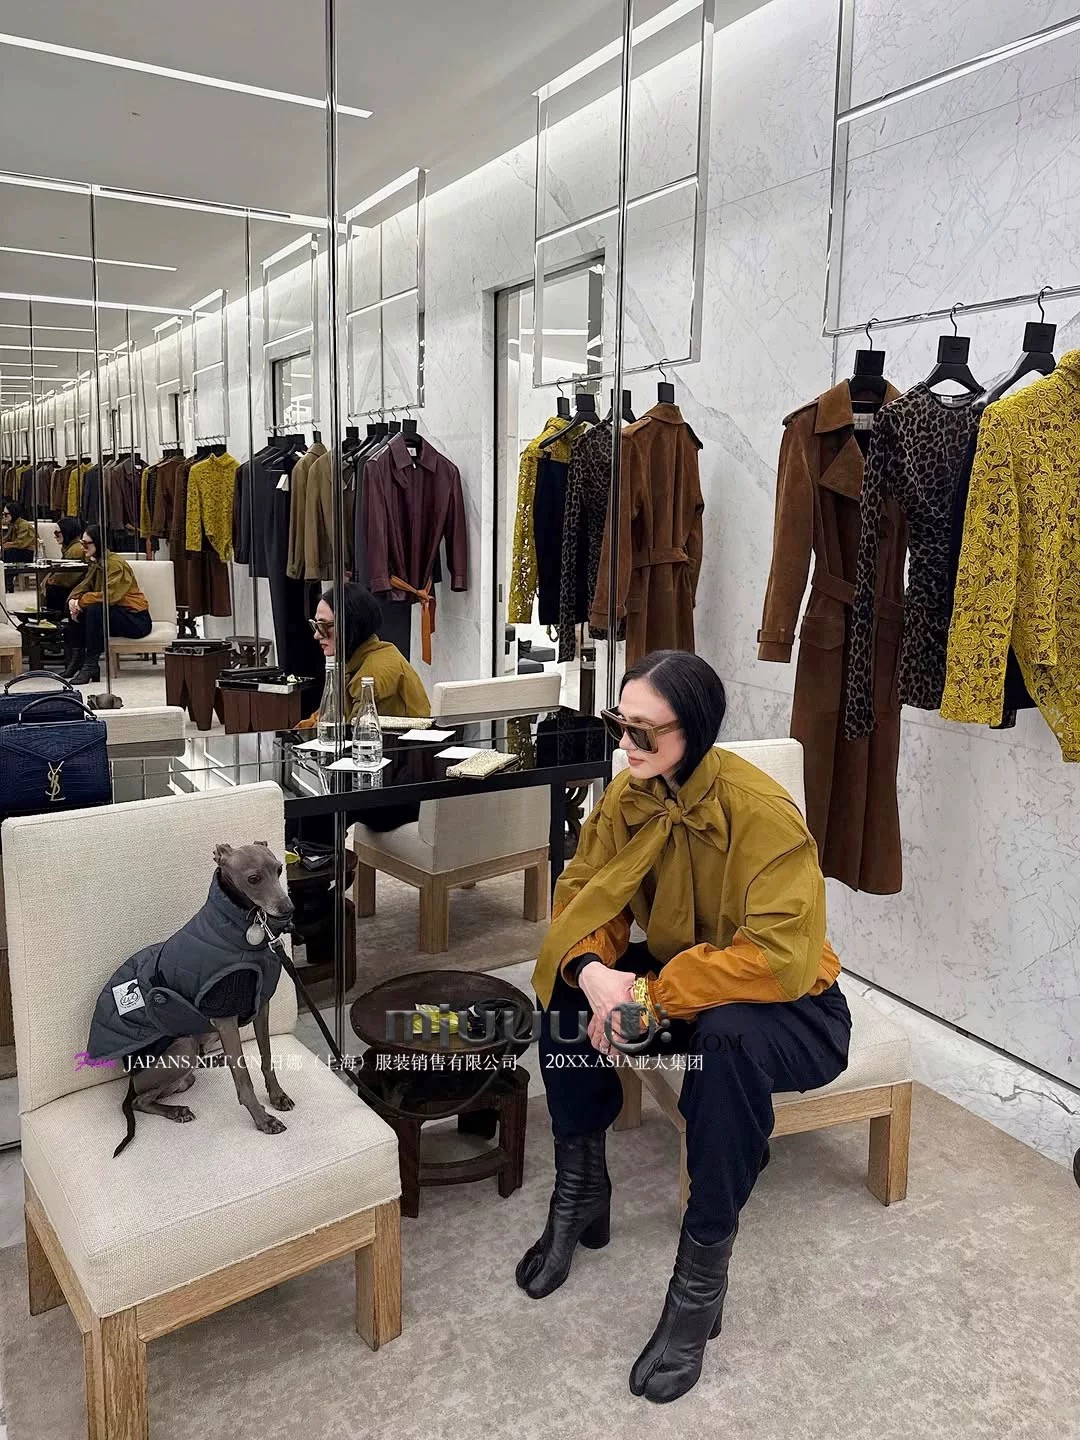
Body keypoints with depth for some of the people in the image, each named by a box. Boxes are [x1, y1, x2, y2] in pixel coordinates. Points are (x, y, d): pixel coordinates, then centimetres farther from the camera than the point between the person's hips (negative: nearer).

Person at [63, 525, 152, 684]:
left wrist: (80, 601, -22)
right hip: (115, 613, 9)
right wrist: (73, 600, -11)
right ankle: (75, 661, 3)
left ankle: (91, 665, -26)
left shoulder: (115, 563, -18)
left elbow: (109, 595, -29)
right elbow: (83, 586, 10)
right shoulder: (95, 563, 12)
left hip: (135, 619, -9)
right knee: (77, 611, -3)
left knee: (94, 610, -31)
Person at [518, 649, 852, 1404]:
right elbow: (583, 898, -8)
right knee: (567, 997, -16)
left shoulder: (763, 813, -28)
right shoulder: (627, 795, -9)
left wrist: (653, 998, -34)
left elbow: (780, 958, -34)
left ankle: (703, 1274, -19)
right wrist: (592, 973, -30)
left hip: (788, 1008, -6)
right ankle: (582, 1191, 4)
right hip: (674, 976, 6)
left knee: (728, 1035, -38)